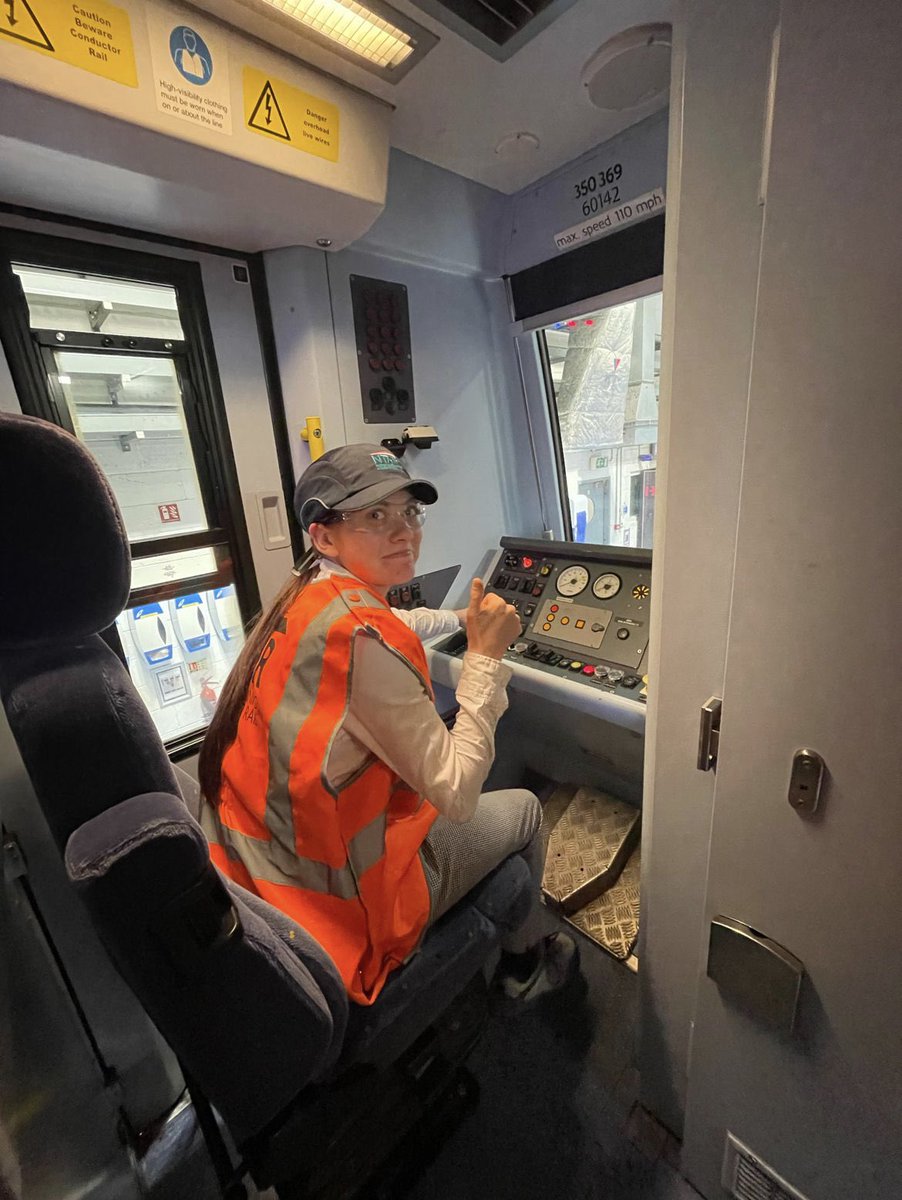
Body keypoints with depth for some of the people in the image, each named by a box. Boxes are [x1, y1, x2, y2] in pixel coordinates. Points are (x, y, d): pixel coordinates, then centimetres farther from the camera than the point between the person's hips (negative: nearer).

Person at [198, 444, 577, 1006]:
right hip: (341, 901, -8)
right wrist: (486, 654, -21)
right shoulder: (362, 637, -31)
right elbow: (457, 794, -26)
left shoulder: (305, 600, -2)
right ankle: (526, 963, 44)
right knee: (524, 809, 13)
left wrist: (463, 618, 29)